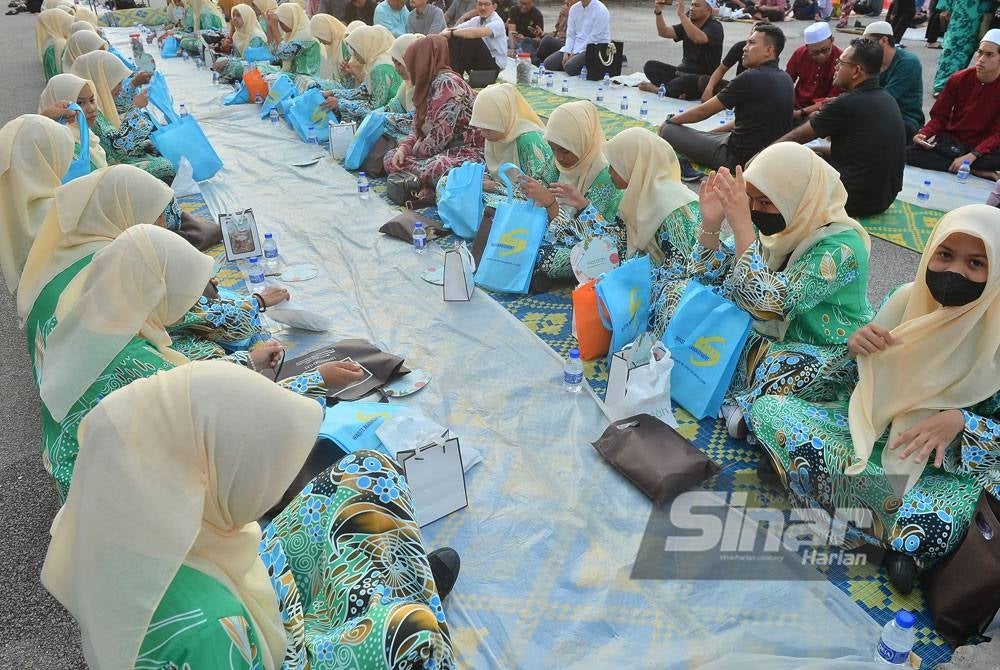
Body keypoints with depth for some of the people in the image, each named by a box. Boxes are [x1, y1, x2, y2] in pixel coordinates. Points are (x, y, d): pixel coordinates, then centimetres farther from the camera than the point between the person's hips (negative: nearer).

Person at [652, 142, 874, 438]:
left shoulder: (841, 246, -24)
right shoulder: (776, 224, -5)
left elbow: (769, 303, -36)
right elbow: (709, 273, 0)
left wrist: (741, 225, -37)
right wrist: (711, 221, -18)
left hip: (824, 352, -6)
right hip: (762, 333, 7)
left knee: (796, 369, -43)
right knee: (672, 288, -4)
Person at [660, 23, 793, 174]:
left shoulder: (751, 78, -19)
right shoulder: (786, 79, 7)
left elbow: (702, 111, -9)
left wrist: (670, 120, 8)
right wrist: (712, 132, 20)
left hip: (741, 159, -9)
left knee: (668, 130, -8)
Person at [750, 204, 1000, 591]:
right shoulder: (908, 297, -5)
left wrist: (959, 421, -28)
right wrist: (854, 349, -17)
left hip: (947, 463, -4)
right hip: (873, 425, 5)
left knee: (931, 527, -39)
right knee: (767, 409, -17)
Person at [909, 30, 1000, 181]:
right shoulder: (959, 79, -2)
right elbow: (939, 116, 2)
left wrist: (971, 156, -26)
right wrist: (923, 134, -20)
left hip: (984, 147, -4)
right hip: (952, 141, 4)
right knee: (910, 153, -26)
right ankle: (975, 172, -20)